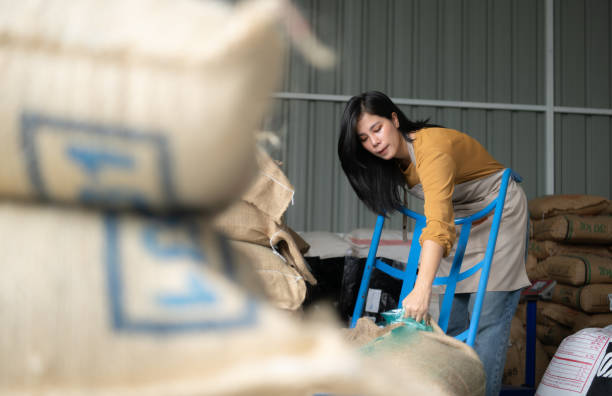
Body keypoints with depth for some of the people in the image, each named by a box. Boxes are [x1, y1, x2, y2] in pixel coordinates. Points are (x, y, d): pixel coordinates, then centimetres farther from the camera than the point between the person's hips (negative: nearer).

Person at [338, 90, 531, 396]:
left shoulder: (433, 147, -31)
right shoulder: (396, 157, -5)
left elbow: (438, 222, -43)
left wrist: (421, 290, -51)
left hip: (499, 214, -8)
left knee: (488, 316, -15)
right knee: (452, 318, 3)